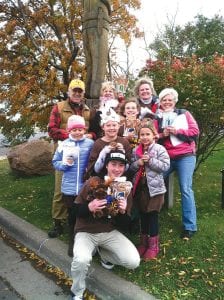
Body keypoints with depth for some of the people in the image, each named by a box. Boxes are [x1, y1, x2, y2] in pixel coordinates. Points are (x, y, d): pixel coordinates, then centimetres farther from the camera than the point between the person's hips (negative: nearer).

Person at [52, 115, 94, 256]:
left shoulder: (90, 143, -4)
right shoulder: (64, 144, -1)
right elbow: (55, 163, 4)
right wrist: (65, 163, -14)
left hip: (86, 187, -1)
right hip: (69, 187, 1)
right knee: (72, 214, 15)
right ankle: (72, 240, 33)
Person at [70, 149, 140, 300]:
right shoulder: (93, 182, -11)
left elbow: (124, 223, 3)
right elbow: (76, 210, -6)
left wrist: (123, 211, -19)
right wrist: (89, 207, -27)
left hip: (110, 232, 4)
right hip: (86, 232, -3)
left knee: (134, 262, -13)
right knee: (82, 260, -32)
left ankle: (103, 253, 18)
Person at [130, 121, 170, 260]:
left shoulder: (160, 149, -7)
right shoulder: (136, 150, 6)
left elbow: (166, 166, -14)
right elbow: (130, 167, 7)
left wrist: (150, 161, -20)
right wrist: (138, 163, -13)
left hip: (154, 187, -4)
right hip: (139, 187, 4)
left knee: (153, 216, 4)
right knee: (143, 215, 15)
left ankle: (153, 245, 21)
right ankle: (143, 242, 31)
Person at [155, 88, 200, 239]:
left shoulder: (184, 114, 4)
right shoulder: (157, 117, 9)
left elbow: (195, 131, -1)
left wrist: (177, 131, -13)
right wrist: (162, 134, -12)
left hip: (185, 156, -3)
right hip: (165, 157, 3)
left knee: (185, 189, -5)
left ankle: (190, 226, 4)